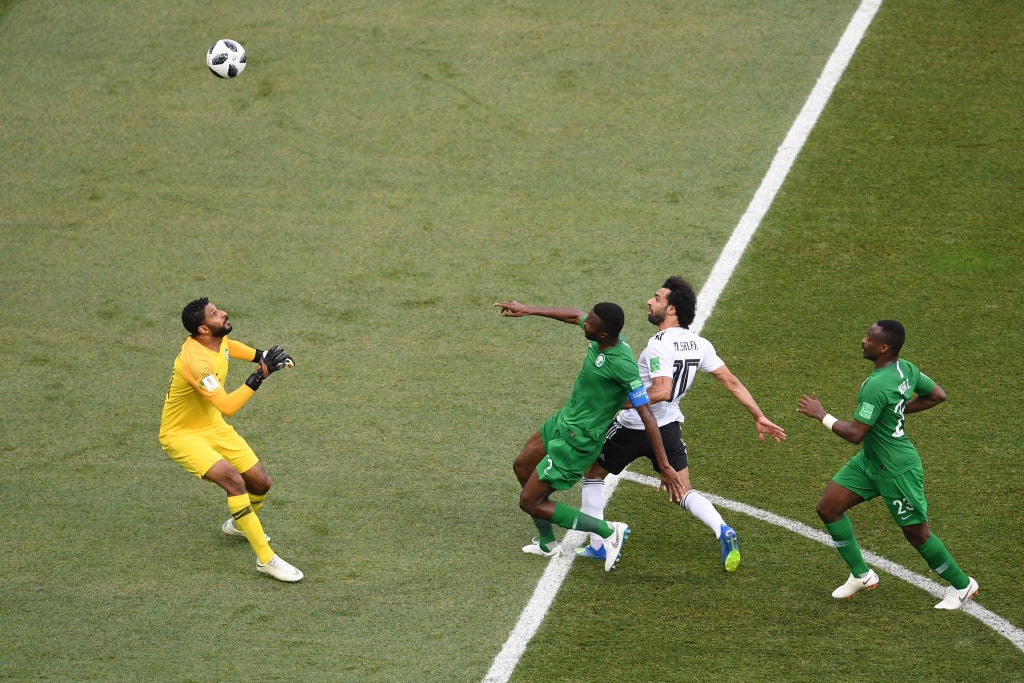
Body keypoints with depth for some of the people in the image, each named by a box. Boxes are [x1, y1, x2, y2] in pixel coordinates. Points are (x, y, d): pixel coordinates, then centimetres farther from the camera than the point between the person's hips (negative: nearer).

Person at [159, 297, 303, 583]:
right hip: (181, 435, -9)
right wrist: (260, 374, -40)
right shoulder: (197, 360, -34)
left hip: (213, 426, 9)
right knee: (233, 480, -28)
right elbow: (228, 406, -39)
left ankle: (238, 524, 41)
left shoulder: (219, 340, -6)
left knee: (261, 483, 6)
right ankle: (266, 559, -22)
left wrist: (263, 356, 11)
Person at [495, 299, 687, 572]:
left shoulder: (622, 365, -33)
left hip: (577, 443, -9)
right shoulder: (602, 335, -10)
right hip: (563, 420, 9)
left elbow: (647, 416, -29)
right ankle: (547, 544, 40)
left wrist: (665, 468, -28)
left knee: (530, 503, -3)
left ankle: (608, 531, 2)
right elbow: (574, 315, 13)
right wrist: (528, 310, 18)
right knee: (522, 467, 27)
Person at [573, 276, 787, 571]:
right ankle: (723, 532, -13)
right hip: (669, 426, 6)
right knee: (684, 492, 14)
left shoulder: (659, 345, -23)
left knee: (592, 472, 17)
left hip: (634, 427, -6)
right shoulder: (698, 344, -1)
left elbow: (661, 391, -34)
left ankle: (597, 546, 18)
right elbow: (732, 382, 0)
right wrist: (759, 417, 6)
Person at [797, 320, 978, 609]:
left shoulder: (877, 386, -31)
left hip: (896, 470, -10)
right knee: (828, 508, 8)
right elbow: (938, 395, 8)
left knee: (917, 533, 6)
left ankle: (962, 585, 26)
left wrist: (821, 415, -17)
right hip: (870, 461, 10)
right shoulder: (905, 368, -3)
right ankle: (861, 575, 20)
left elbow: (854, 434, -29)